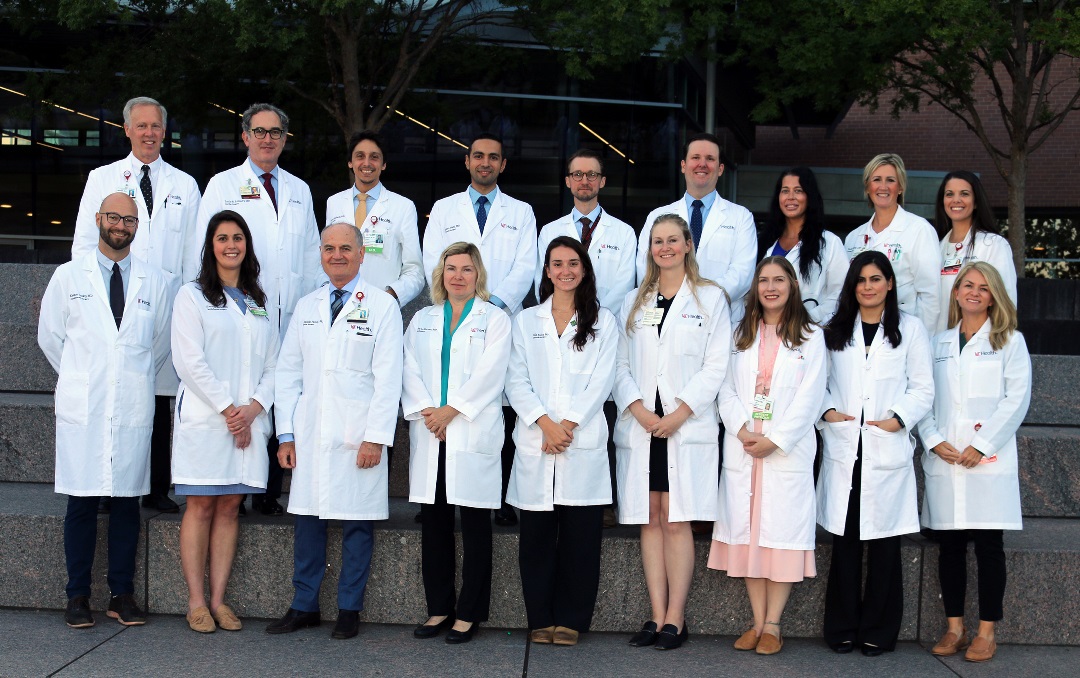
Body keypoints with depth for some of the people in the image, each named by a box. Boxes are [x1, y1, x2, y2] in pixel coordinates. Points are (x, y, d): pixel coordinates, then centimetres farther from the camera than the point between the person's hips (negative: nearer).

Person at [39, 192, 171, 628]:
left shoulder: (154, 282, 9)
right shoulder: (68, 277, 7)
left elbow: (162, 342, 19)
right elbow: (50, 336, 13)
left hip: (133, 409, 1)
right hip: (82, 408, -1)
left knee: (127, 502, 3)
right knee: (82, 503, -1)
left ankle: (122, 596, 11)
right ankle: (78, 596, 9)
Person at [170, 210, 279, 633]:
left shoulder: (259, 303, 17)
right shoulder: (192, 296, 3)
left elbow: (273, 364, 11)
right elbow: (190, 361, -7)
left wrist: (254, 407, -5)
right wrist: (227, 408, -12)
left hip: (250, 420, 4)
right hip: (205, 418, -4)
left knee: (230, 506, 4)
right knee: (201, 505, -3)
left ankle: (218, 599, 8)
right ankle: (196, 602, 3)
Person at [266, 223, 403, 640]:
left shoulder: (382, 306, 1)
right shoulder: (306, 307, 14)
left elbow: (388, 378, -5)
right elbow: (288, 373, 13)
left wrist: (376, 437, -12)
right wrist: (286, 435, 6)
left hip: (357, 438, -4)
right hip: (310, 436, 4)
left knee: (357, 523, 1)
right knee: (307, 519, 7)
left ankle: (349, 610, 13)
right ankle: (304, 606, 19)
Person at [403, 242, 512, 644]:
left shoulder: (494, 320, 4)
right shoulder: (422, 320, 17)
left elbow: (489, 374, -7)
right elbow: (411, 371, 6)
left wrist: (450, 410, -14)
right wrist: (426, 411, -10)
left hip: (473, 435, -4)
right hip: (430, 434, 4)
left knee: (474, 525, -1)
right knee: (433, 523, 6)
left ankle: (469, 613, 6)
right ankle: (439, 608, 16)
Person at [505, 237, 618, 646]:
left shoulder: (602, 322, 10)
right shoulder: (526, 321, 14)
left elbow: (601, 381, 1)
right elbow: (516, 381, 4)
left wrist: (568, 424, -10)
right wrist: (544, 423, -11)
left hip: (584, 444, -1)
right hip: (535, 443, 1)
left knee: (580, 536, 0)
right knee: (537, 535, 3)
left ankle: (570, 619, 10)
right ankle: (541, 619, 12)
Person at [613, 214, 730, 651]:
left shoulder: (710, 298, 6)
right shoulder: (634, 303, 17)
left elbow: (716, 366, -1)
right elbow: (621, 364, 10)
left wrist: (679, 413, -11)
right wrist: (638, 410, -7)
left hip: (688, 426, -3)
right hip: (640, 425, 3)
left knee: (677, 520, -6)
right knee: (650, 520, 3)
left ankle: (675, 620, -1)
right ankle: (657, 617, 7)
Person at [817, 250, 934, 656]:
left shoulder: (910, 329, 7)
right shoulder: (834, 331, 14)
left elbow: (923, 388, 4)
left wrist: (899, 419, -9)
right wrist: (825, 410, -3)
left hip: (888, 452, -2)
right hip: (843, 449, 2)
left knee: (884, 543, 1)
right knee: (844, 541, 2)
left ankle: (878, 631, 11)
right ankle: (842, 628, 12)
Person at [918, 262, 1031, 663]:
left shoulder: (1009, 342, 7)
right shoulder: (939, 344, 15)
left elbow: (1017, 399, -3)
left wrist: (982, 446, -11)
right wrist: (934, 441, -7)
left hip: (989, 462, -3)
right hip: (943, 462, 3)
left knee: (988, 546, -2)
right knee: (950, 545, 5)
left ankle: (987, 632, 6)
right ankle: (954, 628, 14)